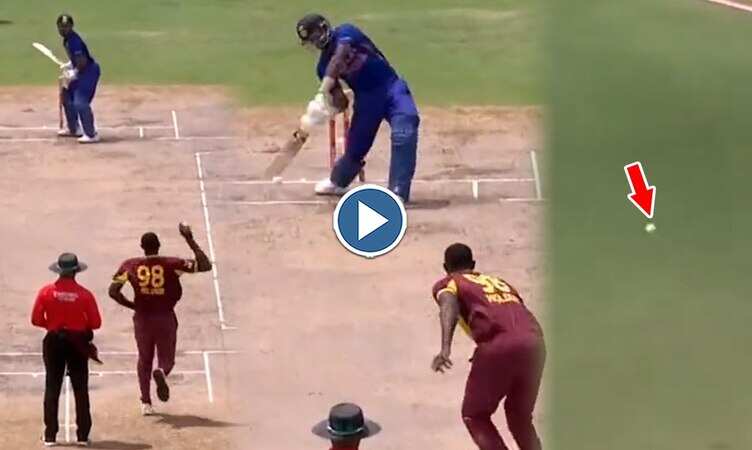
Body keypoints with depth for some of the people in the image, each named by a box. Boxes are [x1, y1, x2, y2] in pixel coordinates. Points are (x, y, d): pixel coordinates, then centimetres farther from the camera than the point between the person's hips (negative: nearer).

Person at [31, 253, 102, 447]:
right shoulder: (84, 294, -9)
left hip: (54, 342, 1)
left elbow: (36, 320, -5)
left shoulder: (46, 292, -7)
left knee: (52, 389, 8)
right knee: (81, 390, 8)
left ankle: (50, 435, 7)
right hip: (78, 342, -1)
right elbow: (96, 323, -6)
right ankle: (82, 435, 8)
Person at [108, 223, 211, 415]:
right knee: (167, 359, 12)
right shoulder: (172, 264, -8)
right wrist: (190, 240, -7)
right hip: (166, 319, -1)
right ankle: (161, 372, -26)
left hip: (142, 319, 1)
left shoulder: (130, 265, -2)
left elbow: (113, 291, -6)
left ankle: (146, 402, 11)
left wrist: (132, 305, 7)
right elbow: (205, 265, -9)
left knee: (144, 360, 19)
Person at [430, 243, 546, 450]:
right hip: (534, 343, 5)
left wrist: (445, 348, -20)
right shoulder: (499, 282, 36)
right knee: (520, 415, 25)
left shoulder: (447, 284, 19)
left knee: (474, 415, 13)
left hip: (499, 345, -5)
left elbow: (449, 306, -4)